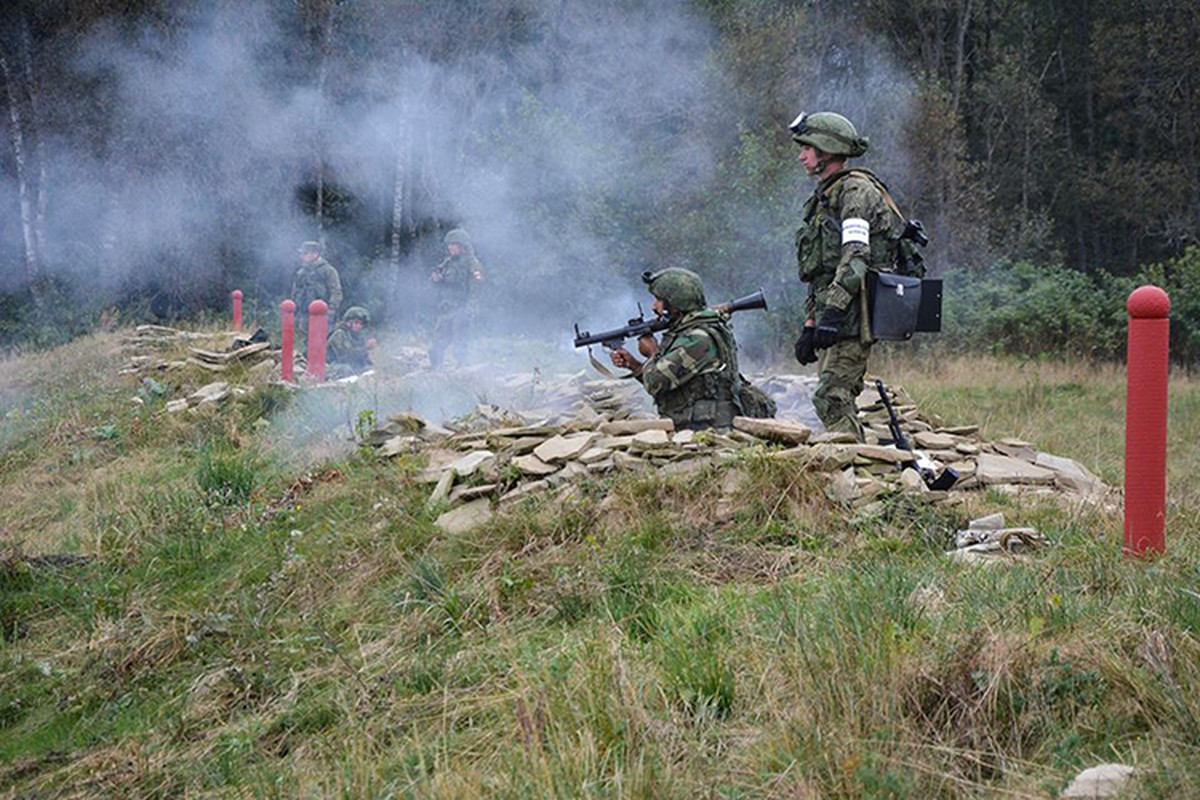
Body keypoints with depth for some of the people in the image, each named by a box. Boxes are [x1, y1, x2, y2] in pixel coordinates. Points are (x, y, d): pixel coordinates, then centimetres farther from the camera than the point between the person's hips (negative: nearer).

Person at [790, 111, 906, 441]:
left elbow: (855, 256, -19)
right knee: (838, 400, 8)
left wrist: (833, 309, -26)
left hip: (852, 315, -10)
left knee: (831, 398, -16)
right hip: (831, 316, 10)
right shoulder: (823, 198, 24)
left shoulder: (856, 190, -7)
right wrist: (809, 324, 20)